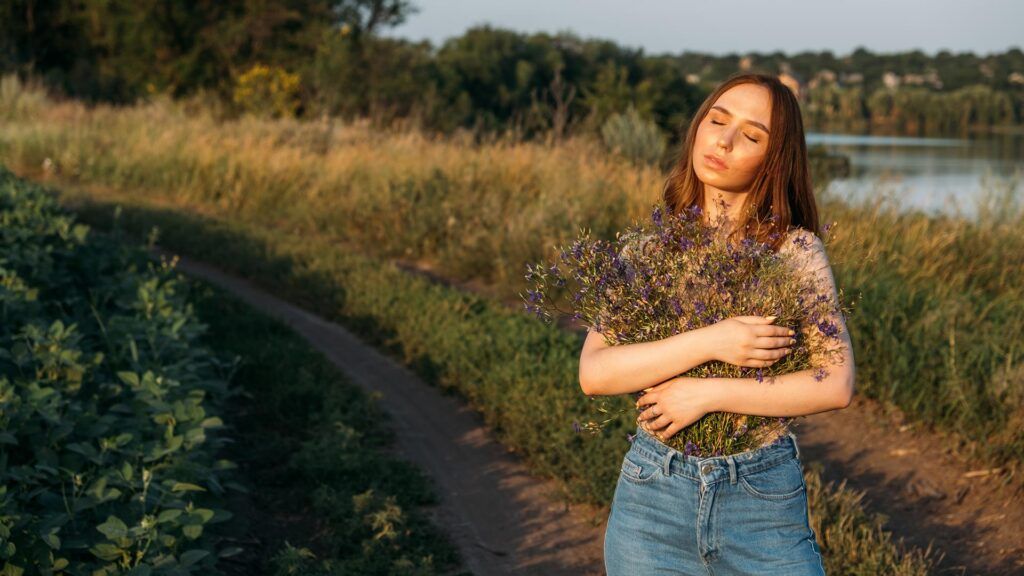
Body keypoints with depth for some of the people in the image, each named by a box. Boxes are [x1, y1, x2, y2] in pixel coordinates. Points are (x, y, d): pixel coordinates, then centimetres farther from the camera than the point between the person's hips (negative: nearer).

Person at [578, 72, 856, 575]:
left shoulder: (796, 249, -4)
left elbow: (835, 384, -13)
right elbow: (594, 372, -11)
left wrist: (706, 394, -17)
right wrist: (709, 342, -21)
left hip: (765, 500, -1)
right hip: (653, 495, 2)